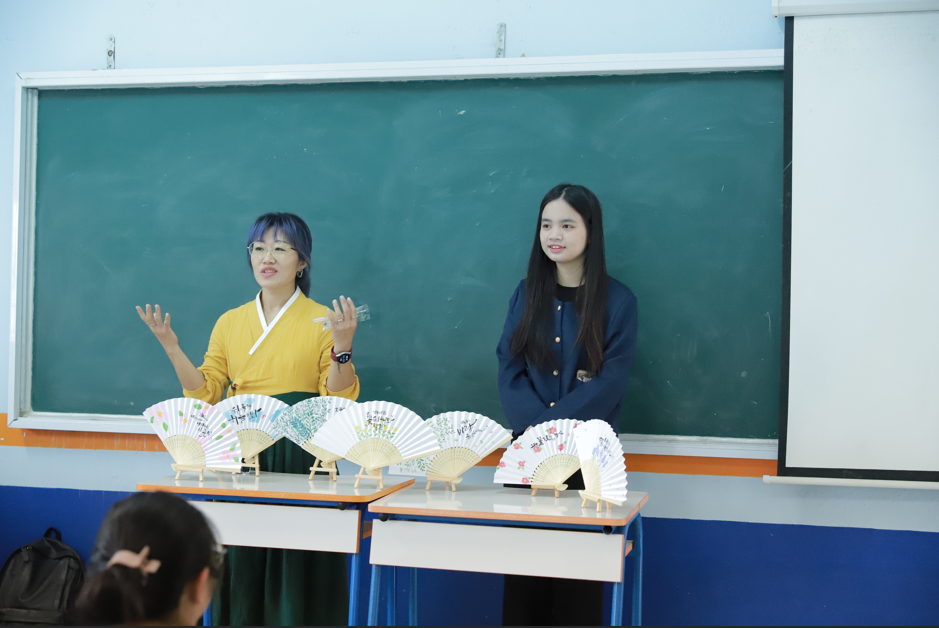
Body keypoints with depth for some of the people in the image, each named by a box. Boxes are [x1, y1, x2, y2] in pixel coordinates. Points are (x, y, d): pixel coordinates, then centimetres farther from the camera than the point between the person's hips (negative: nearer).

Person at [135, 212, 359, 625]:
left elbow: (339, 401, -5)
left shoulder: (322, 321, 1)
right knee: (241, 569, 5)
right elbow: (205, 394, 9)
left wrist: (342, 346, -19)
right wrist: (171, 348, 0)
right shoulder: (230, 322, 12)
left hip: (299, 456, -3)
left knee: (294, 566, -2)